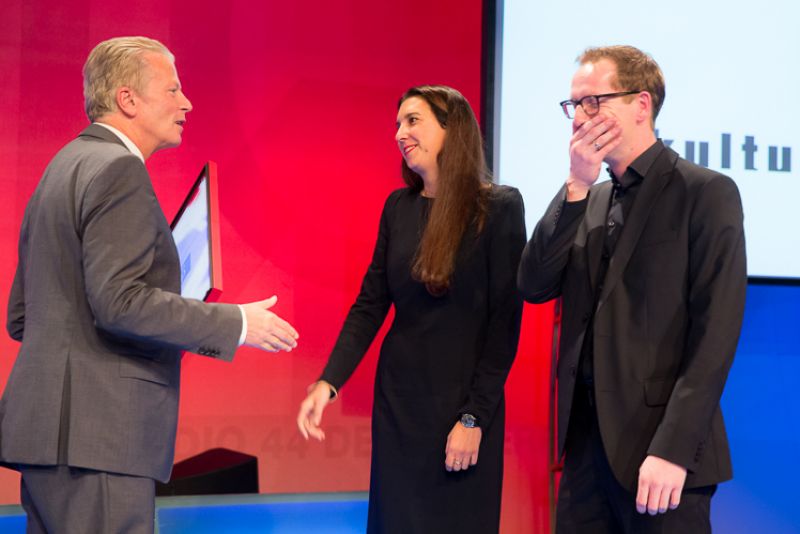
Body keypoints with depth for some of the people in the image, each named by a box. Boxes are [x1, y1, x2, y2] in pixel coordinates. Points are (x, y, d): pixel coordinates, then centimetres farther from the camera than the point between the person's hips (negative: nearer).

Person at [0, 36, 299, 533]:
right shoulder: (118, 169, -10)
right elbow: (117, 299, -21)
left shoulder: (65, 167, 19)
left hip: (47, 429, 10)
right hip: (94, 436, -10)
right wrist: (235, 324, -14)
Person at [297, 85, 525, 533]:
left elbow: (505, 322, -11)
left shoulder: (499, 208, -9)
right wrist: (328, 382, -9)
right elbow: (370, 304, 4)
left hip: (463, 401, -5)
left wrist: (475, 416, -15)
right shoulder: (398, 207, 5)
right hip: (397, 397, 5)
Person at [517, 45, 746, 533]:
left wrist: (673, 449, -20)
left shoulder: (706, 193, -7)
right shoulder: (588, 199, 14)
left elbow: (715, 334, -13)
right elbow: (534, 287, 2)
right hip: (585, 438, 6)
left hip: (657, 444, -6)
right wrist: (577, 189, -6)